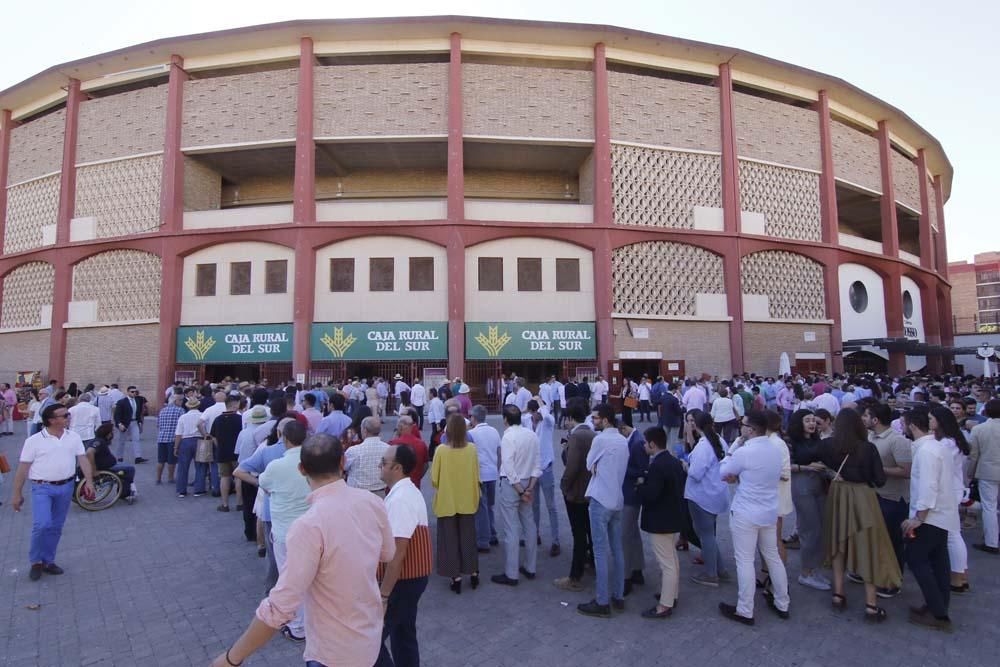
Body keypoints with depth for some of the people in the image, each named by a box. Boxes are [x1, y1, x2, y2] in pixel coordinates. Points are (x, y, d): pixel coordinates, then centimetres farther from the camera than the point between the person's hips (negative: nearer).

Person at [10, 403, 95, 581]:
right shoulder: (34, 440, -6)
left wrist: (89, 481, -9)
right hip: (42, 488, -3)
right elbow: (23, 468, -2)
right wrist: (16, 494, -1)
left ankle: (48, 561, 26)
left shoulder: (73, 437, 3)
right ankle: (36, 562, 9)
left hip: (66, 487, 3)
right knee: (42, 525, -14)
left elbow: (83, 459, 2)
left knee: (56, 527, 11)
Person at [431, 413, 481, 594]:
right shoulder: (471, 449, -10)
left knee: (450, 539, 12)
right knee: (468, 537, 19)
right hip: (467, 501, 3)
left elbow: (434, 479, -8)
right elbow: (476, 477, -1)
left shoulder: (441, 450, -16)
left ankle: (456, 577, 18)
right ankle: (473, 573, 28)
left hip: (447, 501, -2)